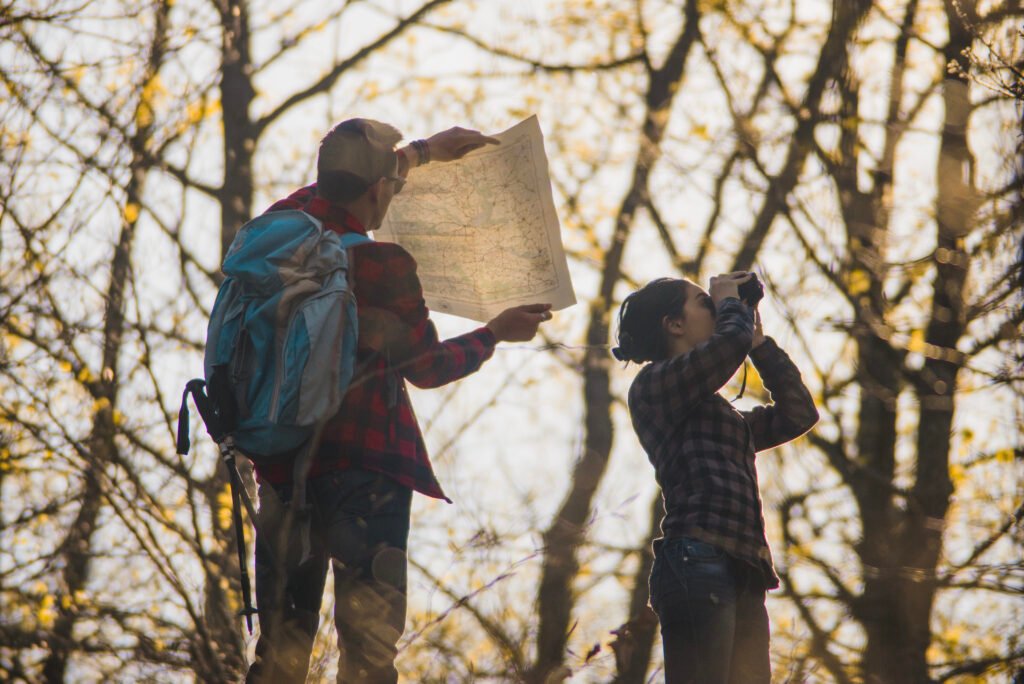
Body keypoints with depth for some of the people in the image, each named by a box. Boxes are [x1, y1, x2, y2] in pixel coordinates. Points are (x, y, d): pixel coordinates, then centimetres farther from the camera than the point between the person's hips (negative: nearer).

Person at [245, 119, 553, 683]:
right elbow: (427, 367, -3)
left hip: (281, 462, 6)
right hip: (365, 468, -6)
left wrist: (422, 151, 35)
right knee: (369, 637, 0)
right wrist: (496, 333, 14)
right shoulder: (384, 265, -15)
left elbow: (336, 189, 26)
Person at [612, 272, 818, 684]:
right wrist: (729, 299, 13)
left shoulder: (726, 416, 31)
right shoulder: (654, 382, 5)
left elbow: (798, 414, 29)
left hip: (743, 574, 8)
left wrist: (759, 342, 29)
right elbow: (733, 340, -9)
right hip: (697, 560, -8)